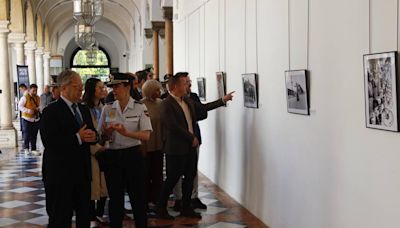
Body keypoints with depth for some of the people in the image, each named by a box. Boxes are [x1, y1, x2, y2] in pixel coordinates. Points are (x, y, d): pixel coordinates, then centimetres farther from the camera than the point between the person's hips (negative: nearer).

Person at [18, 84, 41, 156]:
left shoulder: (37, 98, 11)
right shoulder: (25, 97, -7)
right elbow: (20, 106, -9)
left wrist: (38, 109, -1)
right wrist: (28, 110, -22)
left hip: (36, 119, 5)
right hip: (27, 118, -5)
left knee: (34, 135, 6)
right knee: (27, 134, -3)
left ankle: (33, 149, 14)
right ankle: (26, 148, 14)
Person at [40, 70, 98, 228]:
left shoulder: (84, 110, 15)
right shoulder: (51, 111, -9)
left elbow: (91, 133, 18)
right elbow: (49, 142, -20)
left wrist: (93, 137, -7)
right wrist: (78, 137, -22)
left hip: (83, 172, 7)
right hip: (61, 173, -7)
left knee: (84, 215, 13)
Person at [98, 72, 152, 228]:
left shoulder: (140, 108, -4)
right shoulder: (107, 109, 5)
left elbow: (146, 135, -13)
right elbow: (101, 136, 8)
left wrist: (127, 133, -28)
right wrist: (107, 133, -15)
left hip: (133, 156, -2)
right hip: (112, 156, 3)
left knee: (138, 197, 4)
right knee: (115, 198, 9)